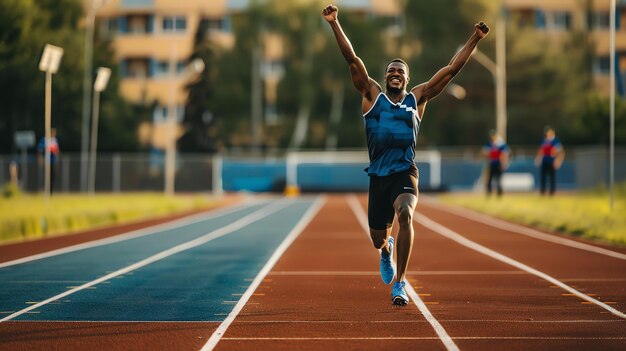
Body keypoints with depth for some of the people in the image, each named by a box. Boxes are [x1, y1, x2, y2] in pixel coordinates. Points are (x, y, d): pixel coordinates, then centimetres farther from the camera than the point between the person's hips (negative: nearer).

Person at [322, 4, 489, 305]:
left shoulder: (417, 98, 13)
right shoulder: (372, 95, 12)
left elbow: (452, 69, 12)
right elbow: (352, 58, 5)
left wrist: (475, 39, 8)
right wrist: (334, 24, -1)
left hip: (405, 173, -2)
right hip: (378, 175, 2)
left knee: (404, 214, -32)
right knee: (377, 240, 9)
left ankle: (399, 284, -25)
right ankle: (387, 251, 50)